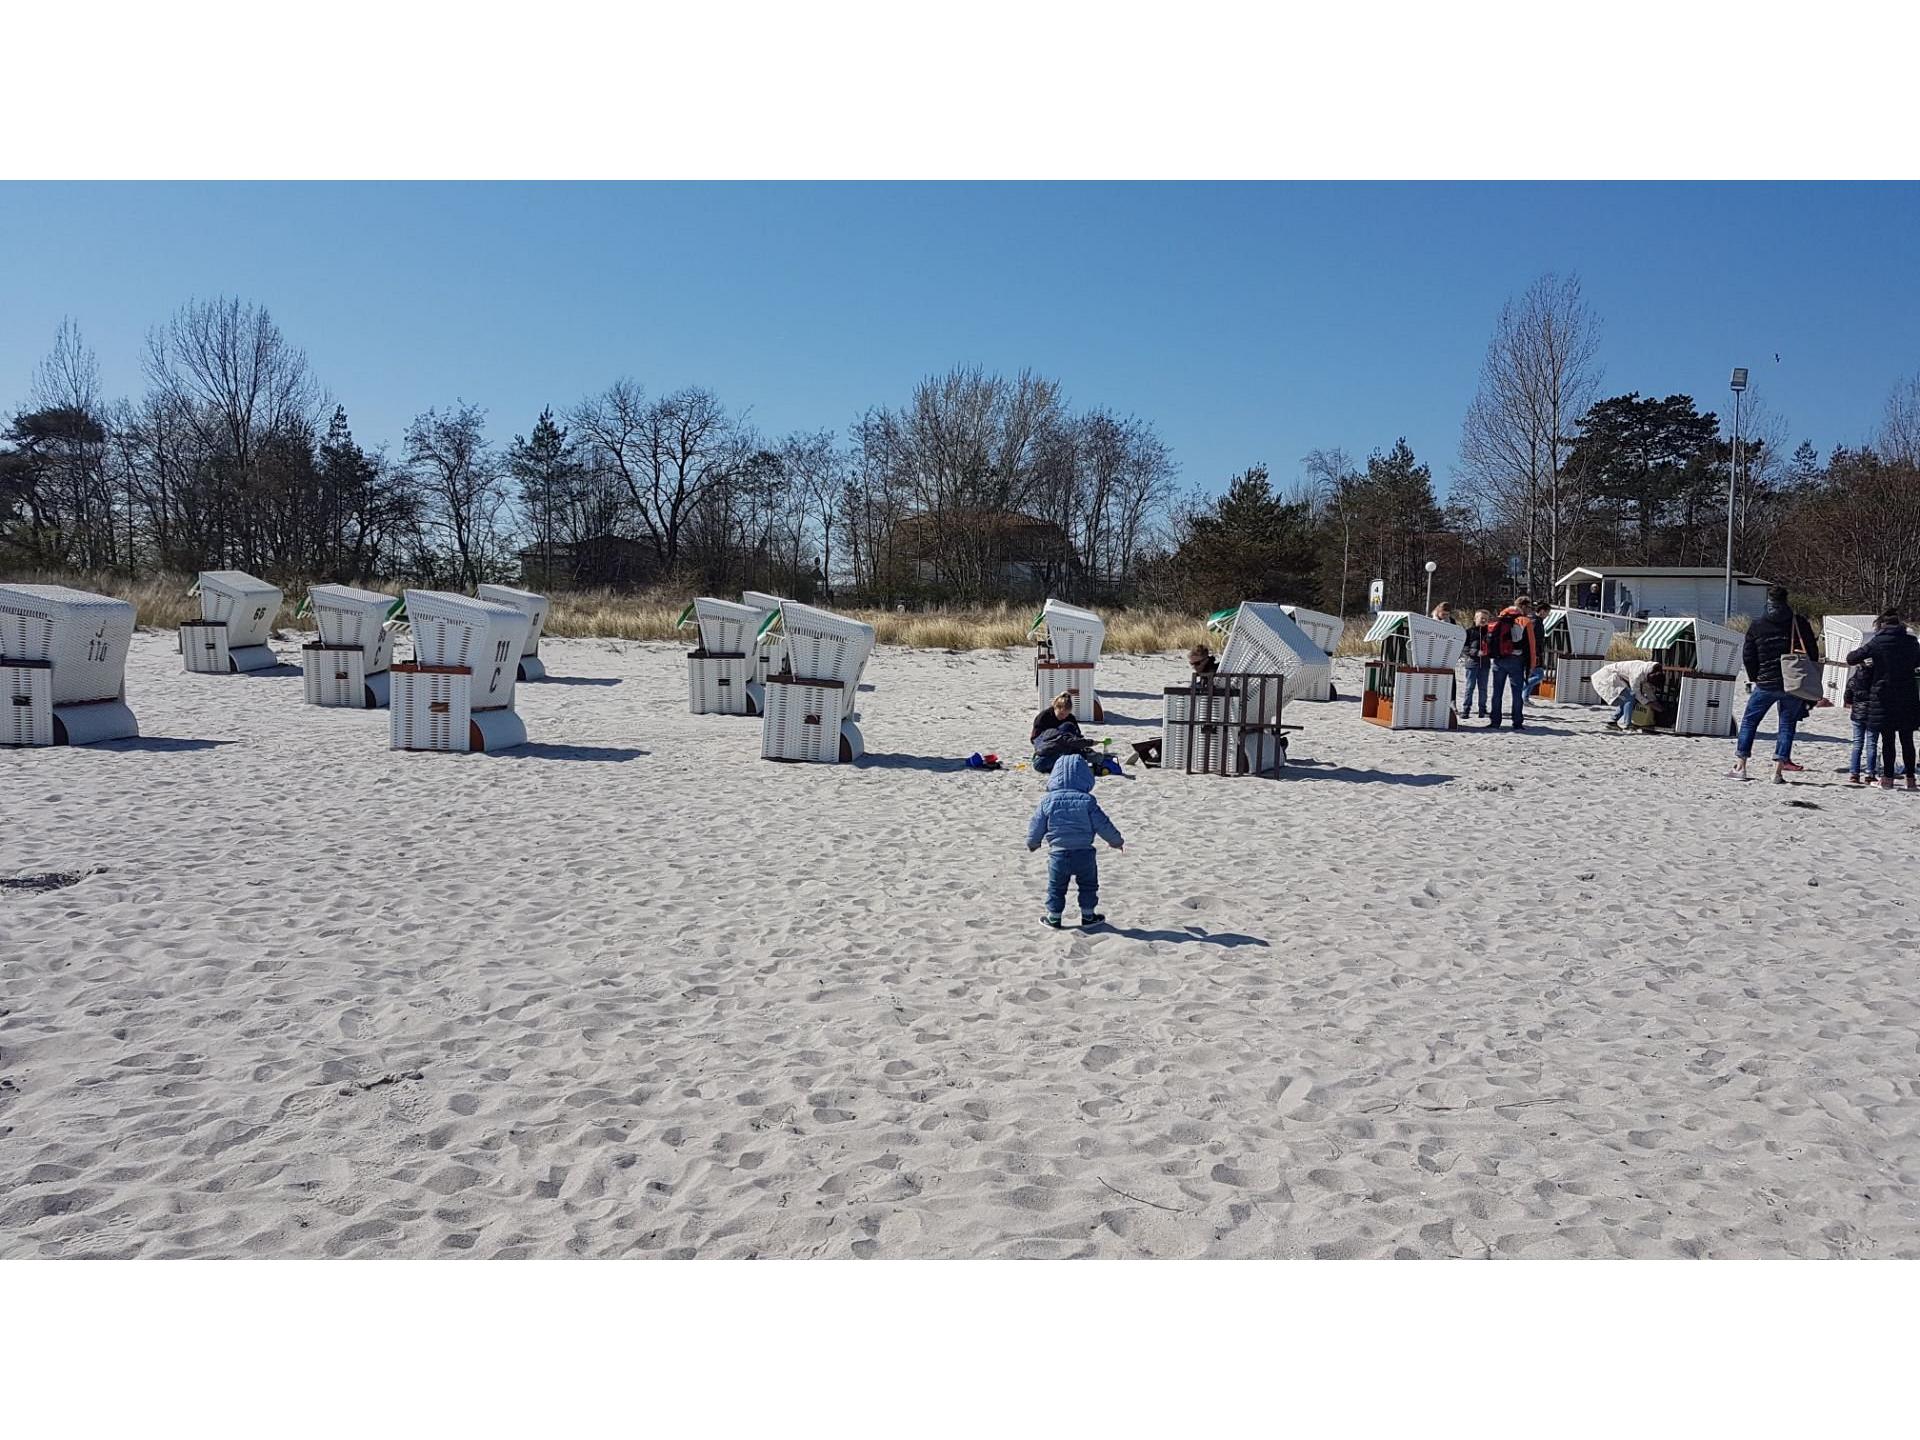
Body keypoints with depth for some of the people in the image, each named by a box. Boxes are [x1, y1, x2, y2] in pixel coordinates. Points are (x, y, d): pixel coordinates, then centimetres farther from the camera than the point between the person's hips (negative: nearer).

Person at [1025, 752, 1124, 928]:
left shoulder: (1048, 800, -6)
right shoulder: (1087, 801, -9)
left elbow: (1036, 826, 1)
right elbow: (1102, 825, -6)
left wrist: (1032, 843, 22)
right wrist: (1117, 841, 11)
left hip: (1058, 854, 0)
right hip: (1084, 853, 0)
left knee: (1056, 887, 16)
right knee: (1088, 885, 19)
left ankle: (1054, 917, 21)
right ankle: (1088, 915, 25)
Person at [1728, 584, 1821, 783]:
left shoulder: (1756, 626, -1)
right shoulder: (1800, 623, -1)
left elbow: (1748, 657, 2)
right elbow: (1813, 652, 2)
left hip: (1765, 684, 0)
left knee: (1749, 722, 10)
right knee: (1787, 724, 8)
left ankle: (1740, 766, 6)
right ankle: (1778, 770, 2)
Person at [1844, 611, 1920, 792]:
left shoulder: (1877, 642, -8)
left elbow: (1851, 658, -5)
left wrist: (1861, 661, 15)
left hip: (1883, 697, -3)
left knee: (1887, 740, 3)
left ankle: (1888, 778, 3)